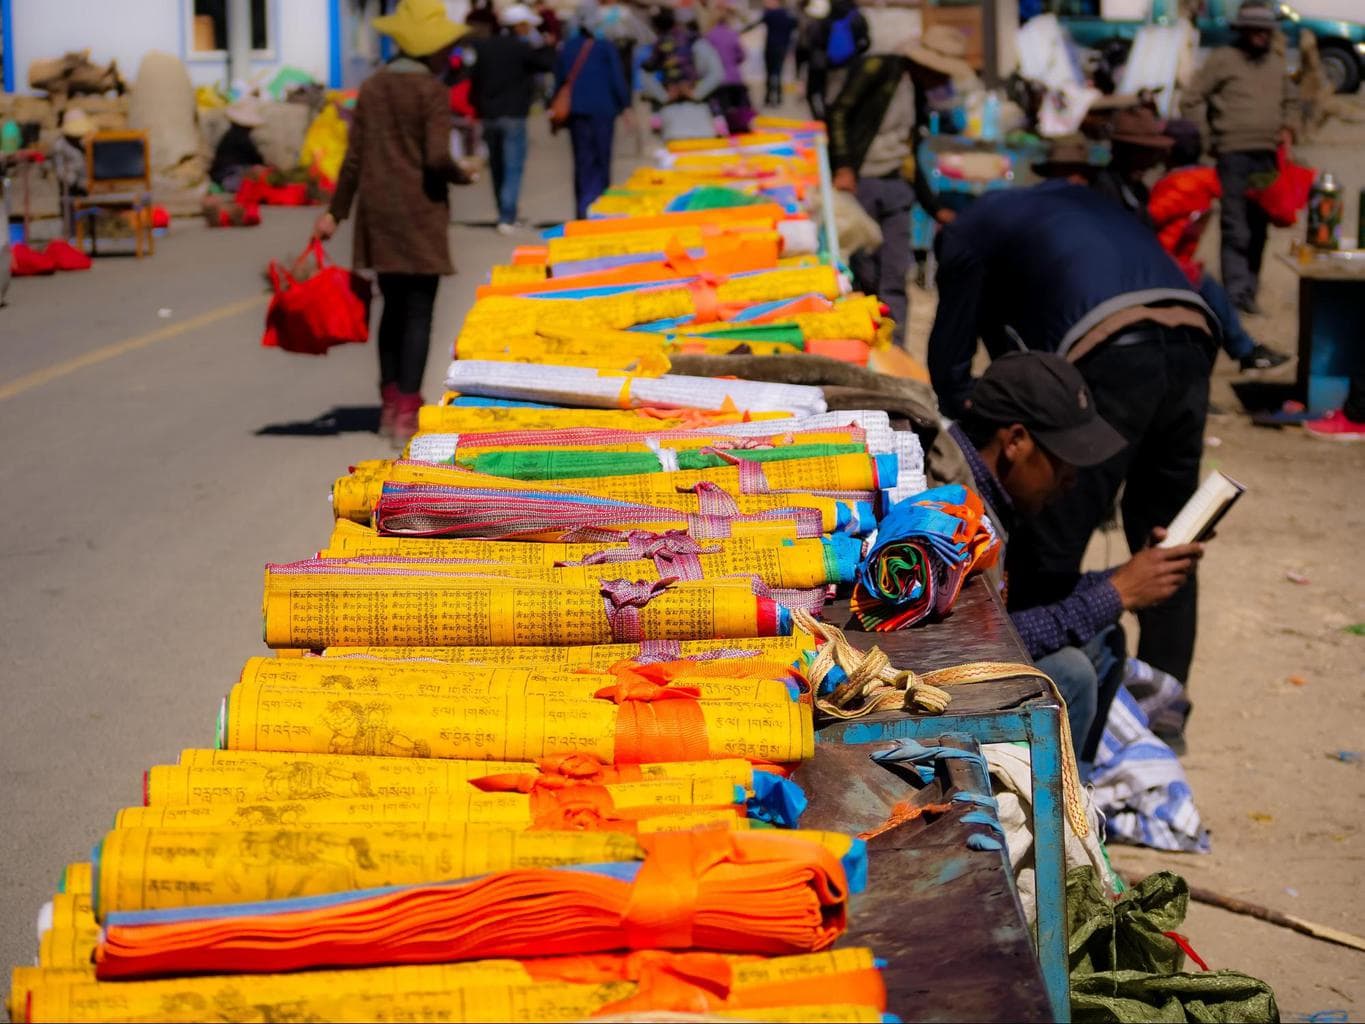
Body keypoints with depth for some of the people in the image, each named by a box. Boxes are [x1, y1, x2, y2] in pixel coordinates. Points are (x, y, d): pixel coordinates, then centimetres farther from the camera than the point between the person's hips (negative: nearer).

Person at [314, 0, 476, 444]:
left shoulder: (372, 87, 7)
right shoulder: (431, 90, -10)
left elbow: (354, 158, 7)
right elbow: (437, 159, -17)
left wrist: (335, 211, 12)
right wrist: (463, 176, 3)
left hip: (377, 212, 6)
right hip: (418, 212, -6)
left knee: (393, 307, 16)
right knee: (418, 312, -2)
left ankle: (390, 403, 20)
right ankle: (407, 412, -6)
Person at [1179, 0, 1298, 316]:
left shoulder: (1276, 63, 16)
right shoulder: (1222, 59, -1)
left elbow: (1290, 101, 28)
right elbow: (1190, 102, 0)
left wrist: (1288, 128, 9)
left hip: (1268, 156, 6)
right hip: (1234, 155, -6)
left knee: (1258, 229, 7)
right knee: (1236, 230, -10)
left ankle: (1249, 292, 13)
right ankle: (1237, 293, -12)